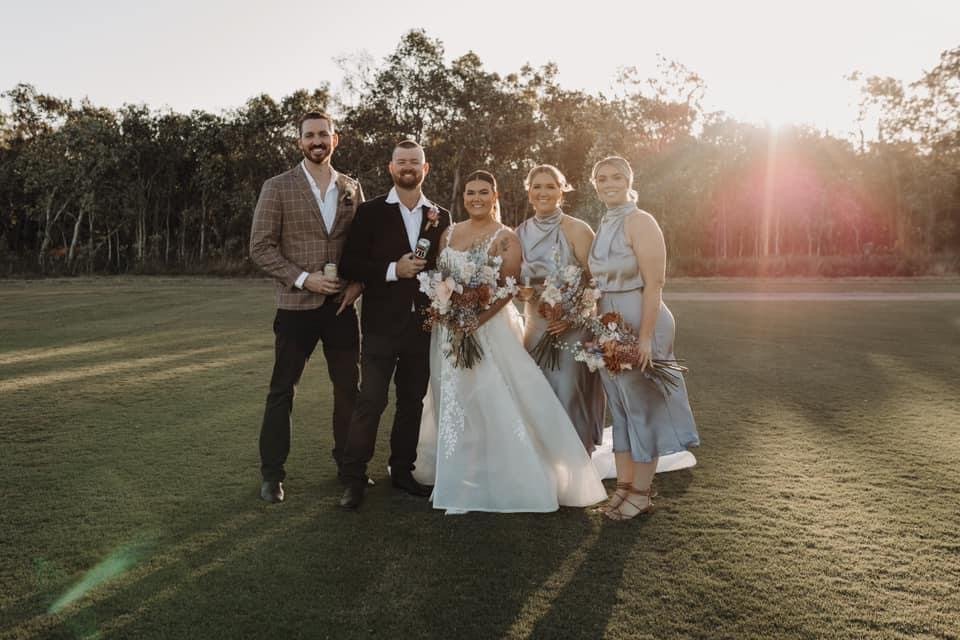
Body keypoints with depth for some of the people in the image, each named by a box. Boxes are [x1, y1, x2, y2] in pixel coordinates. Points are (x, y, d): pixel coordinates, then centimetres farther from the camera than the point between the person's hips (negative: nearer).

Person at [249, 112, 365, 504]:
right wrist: (302, 279, -15)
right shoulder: (277, 188, -3)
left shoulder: (352, 188, 8)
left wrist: (358, 283, -4)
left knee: (348, 388, 11)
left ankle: (348, 462, 29)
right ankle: (272, 474, 18)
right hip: (296, 306, -3)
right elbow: (260, 246, -6)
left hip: (342, 305, 4)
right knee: (282, 390, 4)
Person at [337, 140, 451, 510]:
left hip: (423, 324, 4)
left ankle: (402, 471, 26)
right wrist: (392, 270, -16)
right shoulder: (370, 212, 1)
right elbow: (349, 264, -5)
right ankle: (353, 479, 7)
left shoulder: (440, 217, 10)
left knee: (412, 401, 12)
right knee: (371, 401, -5)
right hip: (382, 324, -3)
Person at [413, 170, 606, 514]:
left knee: (494, 403, -7)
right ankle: (460, 480, 25)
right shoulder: (448, 234, 12)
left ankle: (504, 482, 5)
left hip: (490, 328, -5)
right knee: (453, 405, 11)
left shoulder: (505, 238, -4)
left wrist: (474, 321, -22)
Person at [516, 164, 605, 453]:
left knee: (569, 394, -4)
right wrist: (522, 291, -5)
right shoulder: (521, 233, 7)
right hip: (536, 325, 5)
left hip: (573, 325, -4)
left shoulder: (577, 229, -7)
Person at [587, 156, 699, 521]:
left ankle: (642, 493, 15)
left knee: (642, 405, 3)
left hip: (641, 323, -7)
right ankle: (624, 484, 25)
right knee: (618, 406, 13)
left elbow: (654, 282, -18)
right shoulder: (603, 227, 11)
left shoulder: (639, 222, -12)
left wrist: (645, 336, -23)